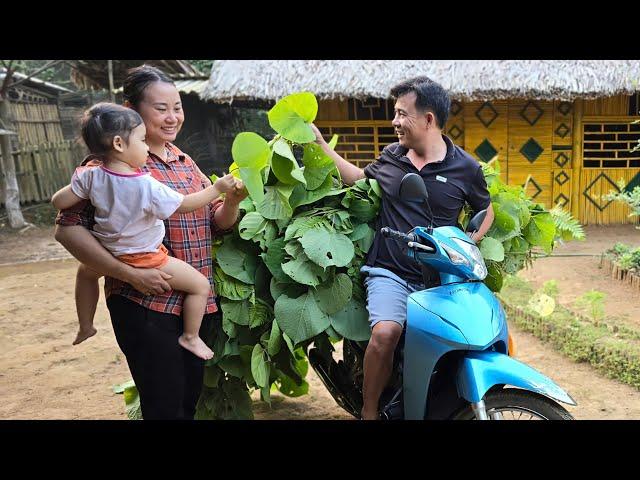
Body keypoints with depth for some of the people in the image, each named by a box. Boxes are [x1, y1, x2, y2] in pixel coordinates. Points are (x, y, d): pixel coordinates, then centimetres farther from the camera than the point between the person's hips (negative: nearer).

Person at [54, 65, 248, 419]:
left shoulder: (185, 163, 12)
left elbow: (216, 224, 14)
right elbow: (68, 228, -16)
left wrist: (232, 201, -8)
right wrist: (130, 274, -22)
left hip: (200, 304, 7)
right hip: (146, 306, -7)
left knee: (190, 403, 17)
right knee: (166, 408, 0)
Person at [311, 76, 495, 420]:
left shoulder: (466, 168, 2)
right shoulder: (390, 156, 10)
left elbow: (487, 211, 17)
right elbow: (359, 179, 29)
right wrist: (320, 143, 27)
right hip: (389, 272, 0)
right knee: (385, 332, -29)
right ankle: (369, 412, -10)